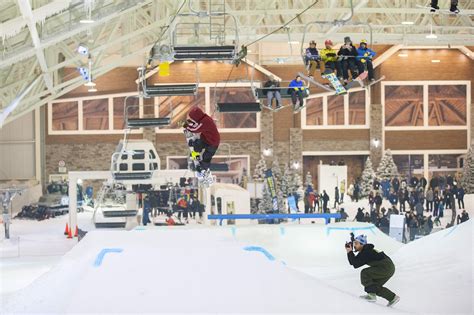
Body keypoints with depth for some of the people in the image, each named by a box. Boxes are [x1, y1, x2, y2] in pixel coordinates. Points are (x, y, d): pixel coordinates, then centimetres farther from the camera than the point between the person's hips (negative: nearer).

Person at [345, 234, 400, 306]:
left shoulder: (366, 252, -19)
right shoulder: (364, 251, 11)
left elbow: (356, 265, -21)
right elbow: (353, 262, 14)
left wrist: (350, 252, -16)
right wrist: (349, 253, 2)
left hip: (386, 268, -10)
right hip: (389, 268, 10)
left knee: (365, 273, -15)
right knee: (375, 286, 18)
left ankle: (371, 295, -13)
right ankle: (393, 298, 21)